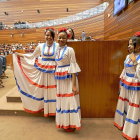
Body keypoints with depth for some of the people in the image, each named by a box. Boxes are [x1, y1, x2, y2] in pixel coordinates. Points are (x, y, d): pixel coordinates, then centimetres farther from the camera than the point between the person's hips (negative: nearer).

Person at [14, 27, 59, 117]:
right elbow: (32, 56, 15)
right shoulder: (41, 46, 6)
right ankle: (47, 109, 27)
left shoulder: (57, 46, -2)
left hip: (54, 70, -2)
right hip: (43, 69, 3)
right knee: (45, 89, 10)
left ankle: (55, 109, 21)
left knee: (54, 89, 4)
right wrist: (20, 55, 14)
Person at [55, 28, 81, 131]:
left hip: (69, 78, -7)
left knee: (70, 100, 2)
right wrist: (57, 78, 14)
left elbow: (73, 67, -13)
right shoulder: (58, 51, 13)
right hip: (60, 79, 7)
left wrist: (74, 84, -18)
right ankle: (64, 122, 32)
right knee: (61, 100, 14)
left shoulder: (70, 50, -7)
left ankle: (71, 124, 20)